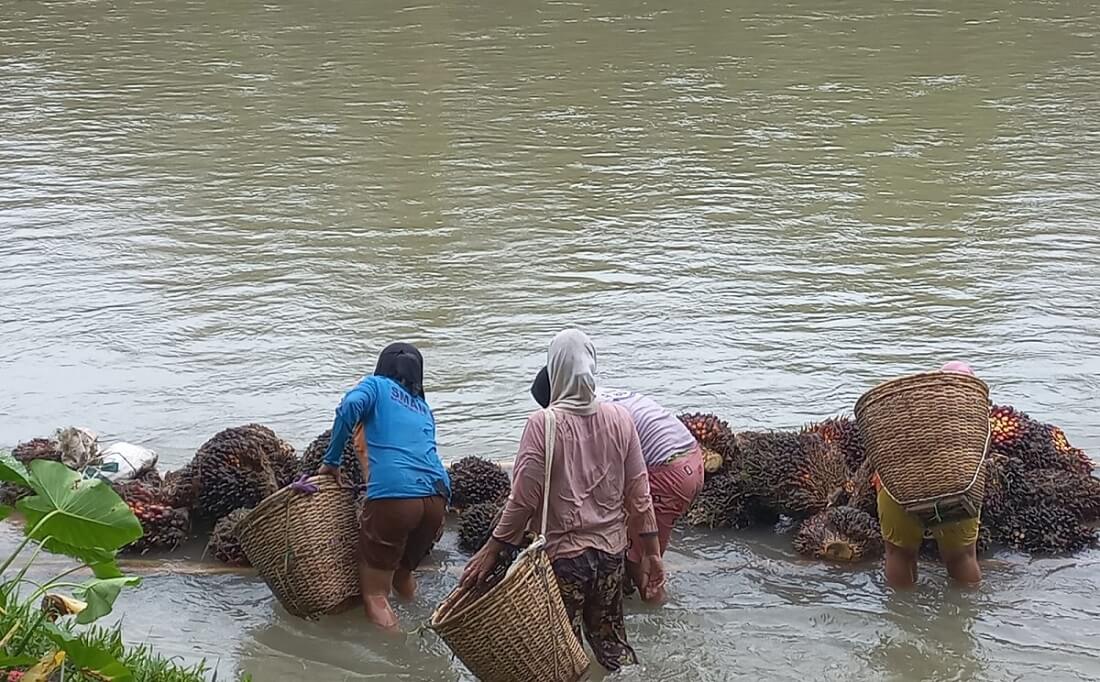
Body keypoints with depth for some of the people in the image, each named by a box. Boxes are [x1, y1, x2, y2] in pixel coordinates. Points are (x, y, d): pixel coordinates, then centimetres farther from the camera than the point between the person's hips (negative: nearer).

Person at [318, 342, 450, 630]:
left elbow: (350, 407, -7)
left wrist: (331, 461, 1)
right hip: (436, 496, 6)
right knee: (403, 573, 27)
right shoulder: (424, 409, 29)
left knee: (375, 593, -1)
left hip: (393, 495, -6)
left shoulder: (377, 386, 14)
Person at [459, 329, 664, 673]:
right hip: (612, 552, 4)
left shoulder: (543, 424, -15)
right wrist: (651, 552, 9)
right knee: (611, 639, 17)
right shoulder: (619, 419, -3)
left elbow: (524, 499, -15)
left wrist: (491, 550, -6)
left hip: (564, 555, -4)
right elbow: (639, 494, 1)